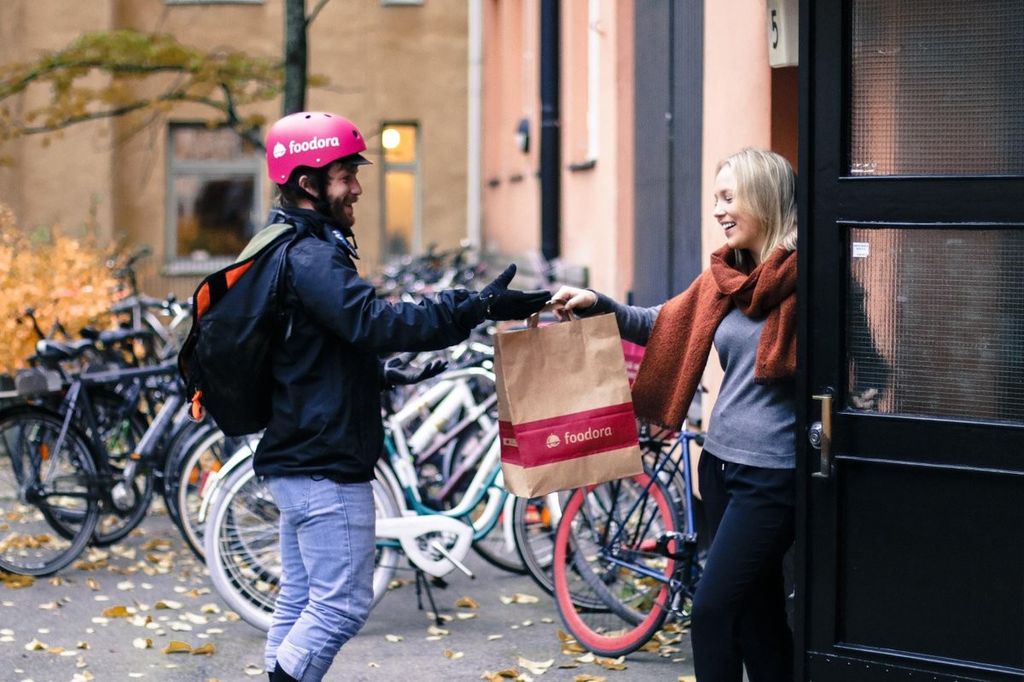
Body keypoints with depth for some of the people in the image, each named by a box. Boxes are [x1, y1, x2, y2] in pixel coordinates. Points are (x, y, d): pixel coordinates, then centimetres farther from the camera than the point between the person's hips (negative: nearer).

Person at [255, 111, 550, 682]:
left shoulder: (286, 248, 16)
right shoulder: (312, 256, -18)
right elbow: (375, 321, -32)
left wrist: (387, 374, 16)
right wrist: (480, 307, -34)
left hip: (296, 458, 11)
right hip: (326, 464, -11)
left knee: (302, 597, 16)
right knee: (343, 604, -5)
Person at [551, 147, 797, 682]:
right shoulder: (726, 276, 9)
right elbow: (662, 325, 17)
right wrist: (597, 305, 5)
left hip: (771, 473, -8)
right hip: (722, 461, 8)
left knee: (712, 609, -9)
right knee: (756, 612, 14)